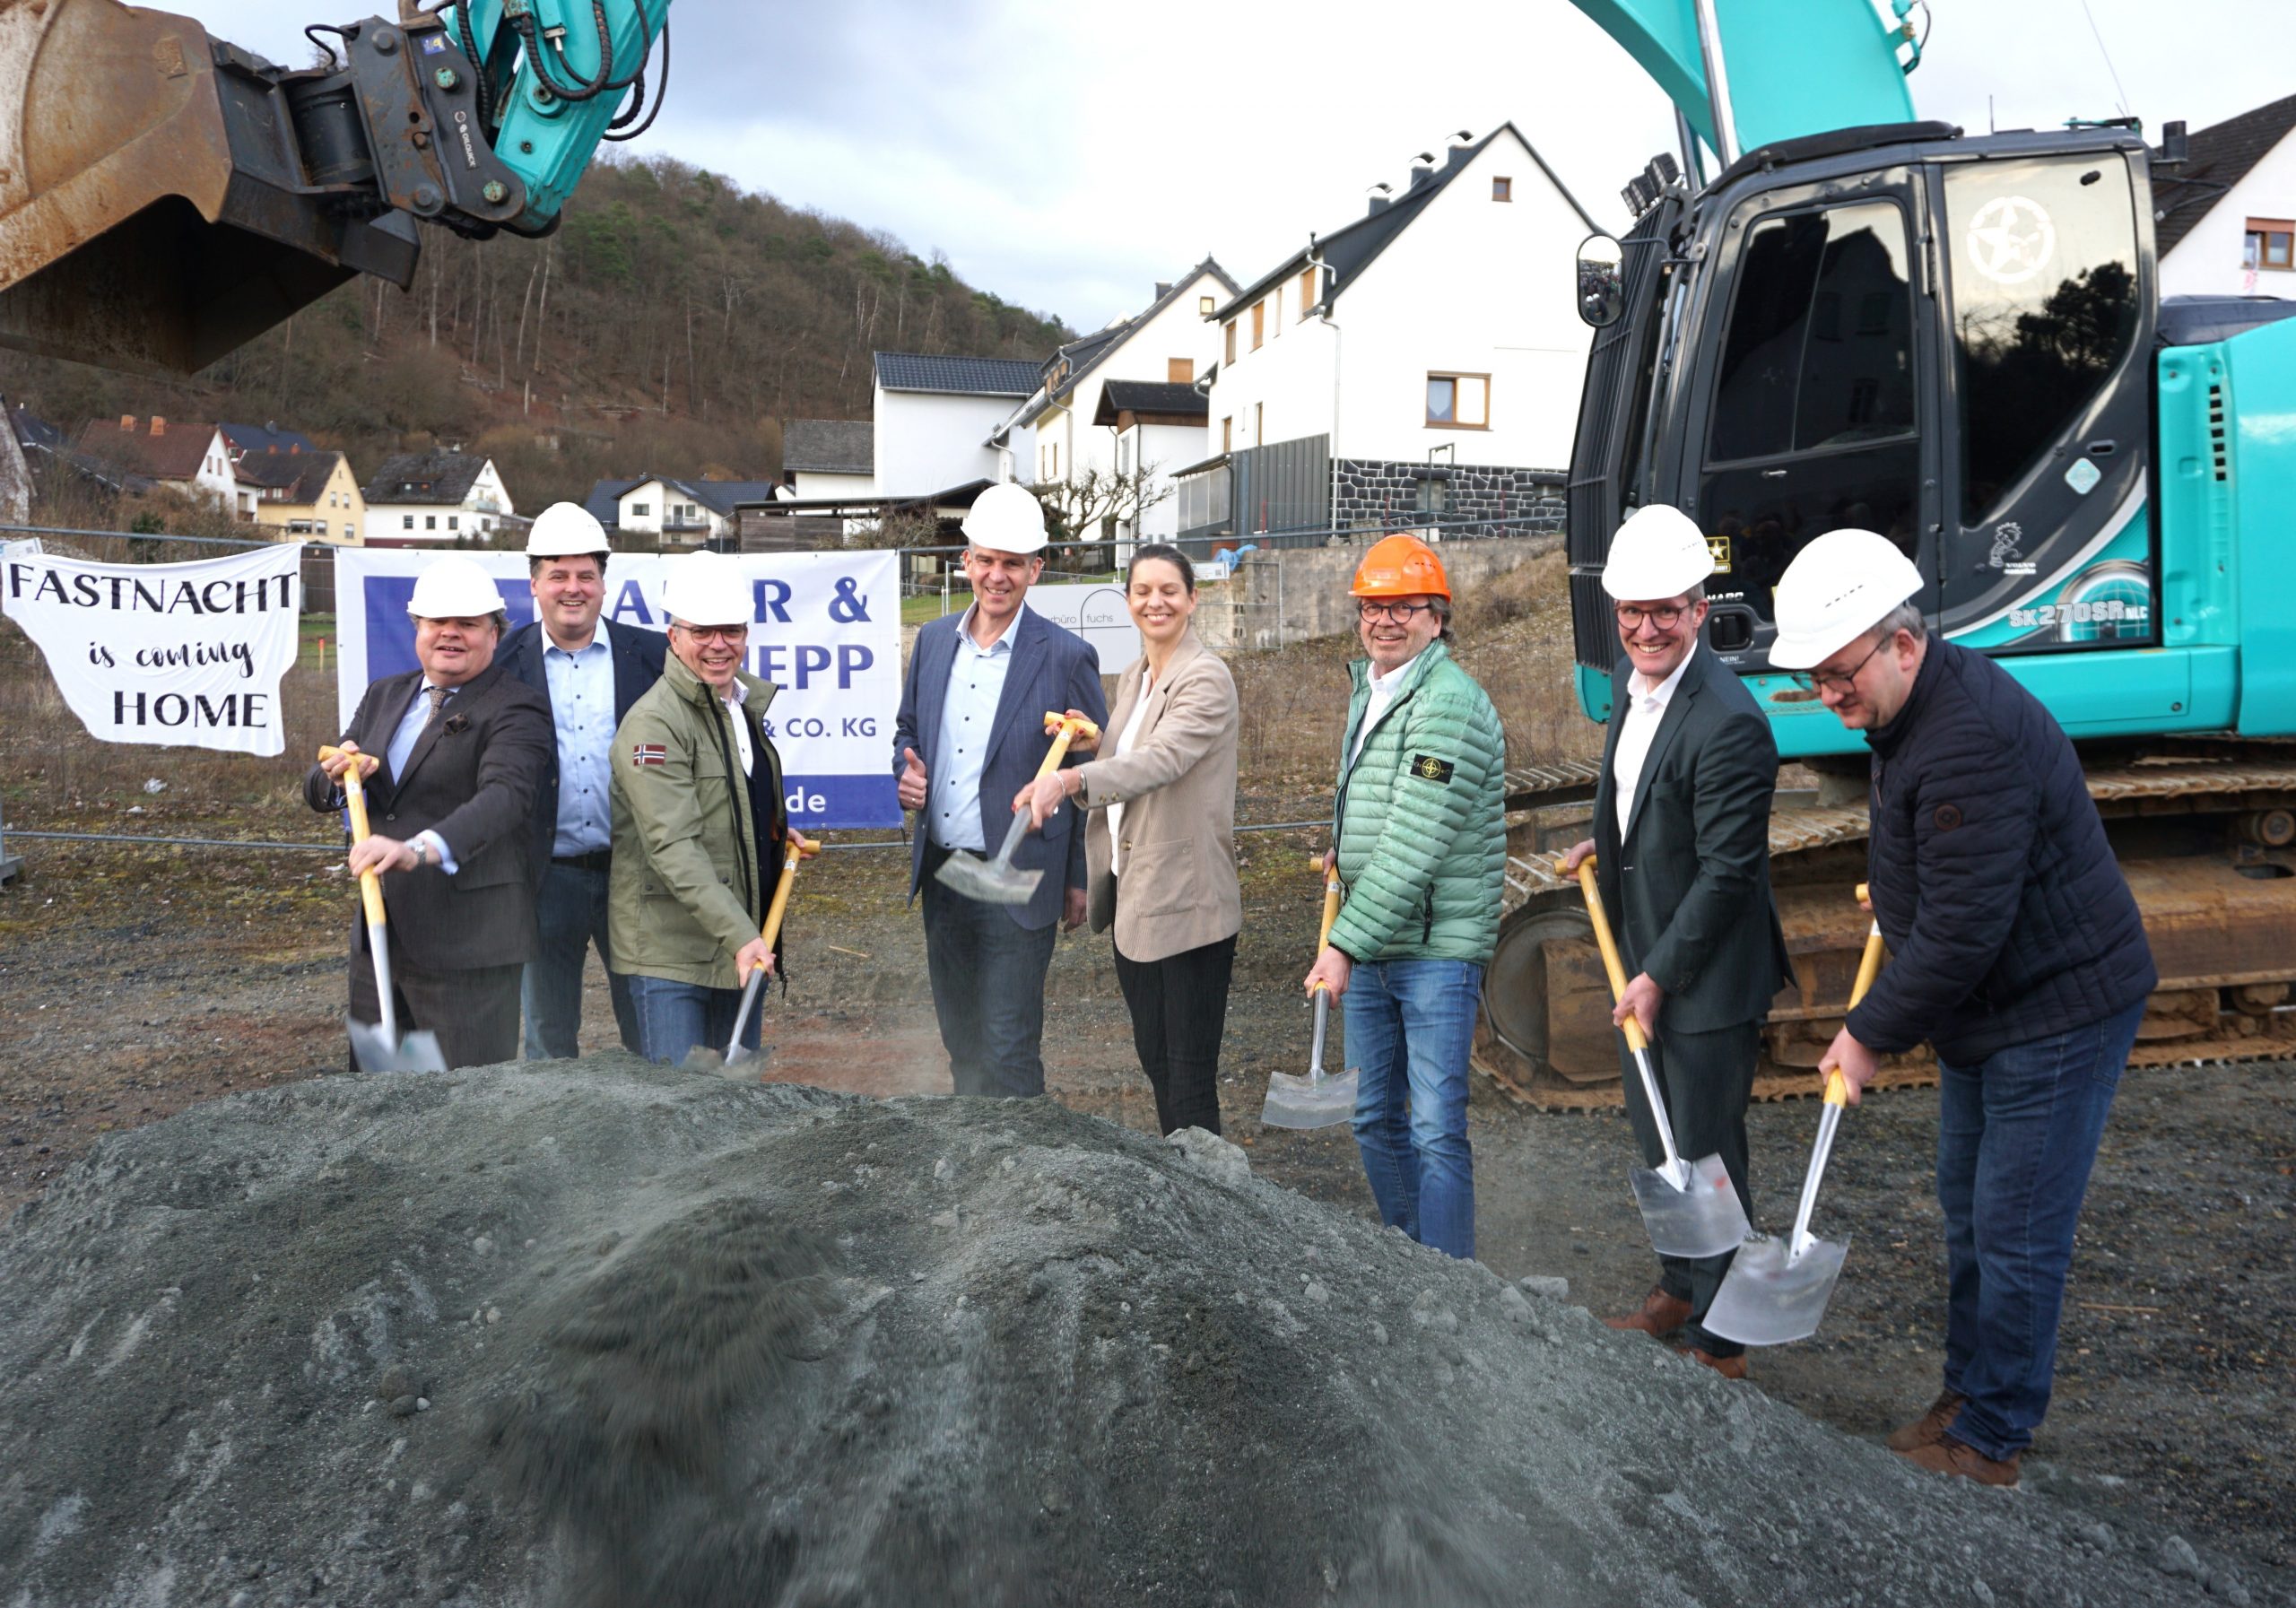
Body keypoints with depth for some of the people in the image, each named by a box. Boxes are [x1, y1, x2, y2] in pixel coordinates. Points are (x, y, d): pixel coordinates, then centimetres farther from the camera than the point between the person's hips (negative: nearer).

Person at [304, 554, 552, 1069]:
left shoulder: (516, 710, -9)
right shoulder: (384, 696, 15)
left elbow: (504, 796, -26)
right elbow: (317, 791, 15)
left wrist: (421, 850, -43)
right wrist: (339, 777, -10)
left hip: (465, 946, -7)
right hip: (377, 935, 7)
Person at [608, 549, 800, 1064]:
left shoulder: (748, 703, 12)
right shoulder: (653, 722, -15)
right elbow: (674, 847, -24)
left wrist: (778, 835, 13)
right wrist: (741, 937, -30)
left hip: (748, 939, 8)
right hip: (670, 950, -8)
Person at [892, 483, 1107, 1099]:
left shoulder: (1066, 656, -9)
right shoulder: (932, 641, 7)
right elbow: (908, 729, 20)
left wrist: (1082, 881, -3)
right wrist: (907, 773, -4)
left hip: (1016, 884, -6)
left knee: (1009, 1048, -3)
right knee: (960, 1038, 18)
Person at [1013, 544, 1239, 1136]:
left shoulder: (1206, 678, -13)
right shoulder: (1131, 678, 14)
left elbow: (1162, 758, -30)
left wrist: (1071, 779, -44)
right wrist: (1089, 744, -1)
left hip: (1186, 904, -9)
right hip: (1131, 893, 9)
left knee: (1190, 1079, -5)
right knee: (1153, 1059, 17)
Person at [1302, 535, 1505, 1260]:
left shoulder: (1450, 704, -17)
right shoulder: (1367, 690, 13)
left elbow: (1414, 847, -23)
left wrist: (1345, 944, -22)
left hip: (1436, 949, -9)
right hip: (1369, 948, 9)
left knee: (1437, 1132, -5)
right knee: (1375, 1120, 16)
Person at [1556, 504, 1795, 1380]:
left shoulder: (1729, 724, -26)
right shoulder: (1632, 679, 3)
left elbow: (1726, 871, -24)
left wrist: (1659, 975, -21)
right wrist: (1606, 844, 9)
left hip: (1707, 973, -9)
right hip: (1644, 952, 9)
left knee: (1704, 1152, 3)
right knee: (1656, 1138, 22)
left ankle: (1718, 1342, 19)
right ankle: (1679, 1289, 42)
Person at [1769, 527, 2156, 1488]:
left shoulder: (1971, 739, -30)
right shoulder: (1911, 710, 3)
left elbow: (1962, 929, -28)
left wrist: (1872, 1033, -19)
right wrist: (1891, 892, 24)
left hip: (2057, 1013, -10)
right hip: (1982, 1012, 10)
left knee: (2015, 1234, 0)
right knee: (1967, 1215, 18)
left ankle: (1991, 1440, 14)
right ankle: (1969, 1392, 33)